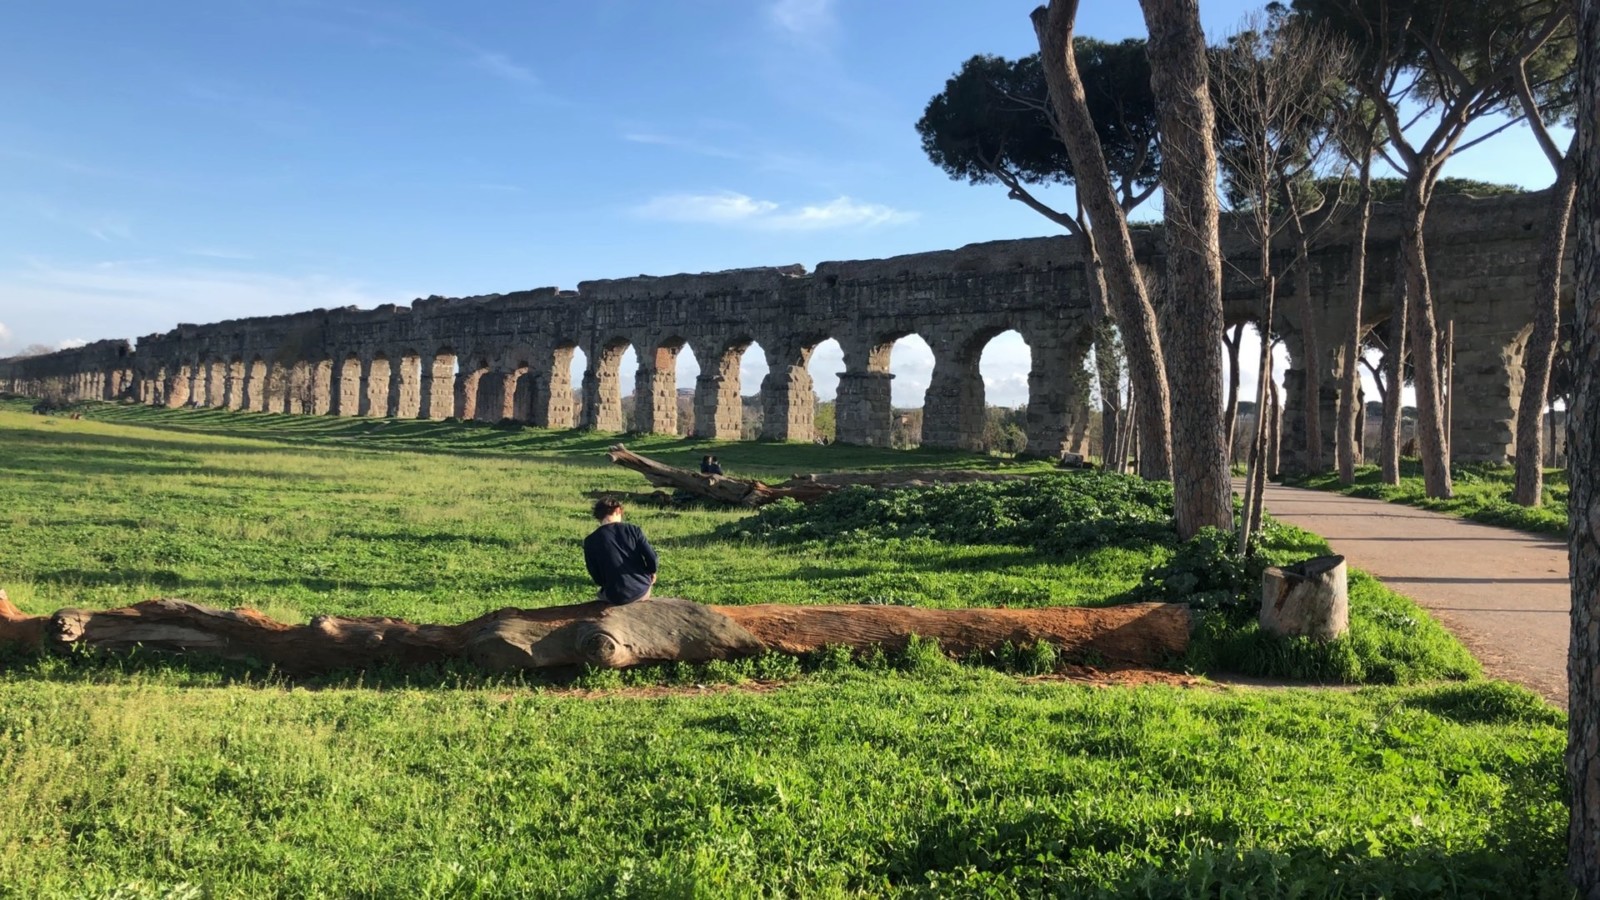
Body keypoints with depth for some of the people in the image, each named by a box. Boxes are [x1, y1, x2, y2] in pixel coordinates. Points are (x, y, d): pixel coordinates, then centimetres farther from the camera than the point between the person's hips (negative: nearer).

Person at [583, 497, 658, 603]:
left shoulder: (590, 541, -5)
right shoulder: (633, 530, -4)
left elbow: (596, 577, -2)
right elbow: (651, 556, -9)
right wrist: (652, 573, 13)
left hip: (616, 596, -1)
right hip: (642, 590, 1)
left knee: (600, 596, 35)